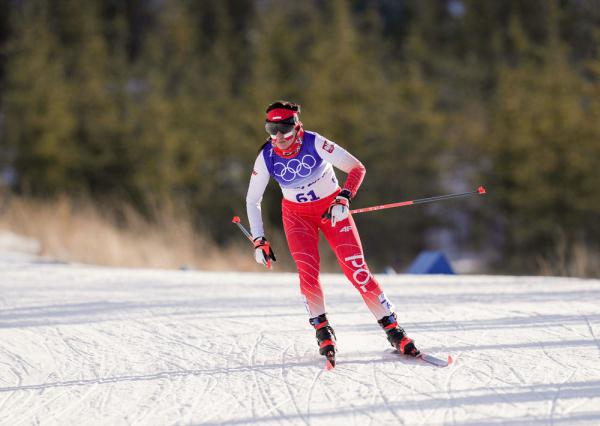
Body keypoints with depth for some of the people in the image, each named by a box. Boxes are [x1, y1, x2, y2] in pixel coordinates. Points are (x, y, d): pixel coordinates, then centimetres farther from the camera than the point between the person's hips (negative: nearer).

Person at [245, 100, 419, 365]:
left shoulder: (315, 144, -25)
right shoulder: (266, 157, -16)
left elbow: (357, 168, -24)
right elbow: (252, 200, -3)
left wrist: (343, 199, -38)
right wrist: (259, 240, -8)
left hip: (332, 208, -2)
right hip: (297, 214, 2)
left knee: (356, 268, -14)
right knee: (308, 273, -18)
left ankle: (392, 328, -7)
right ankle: (322, 329, 3)